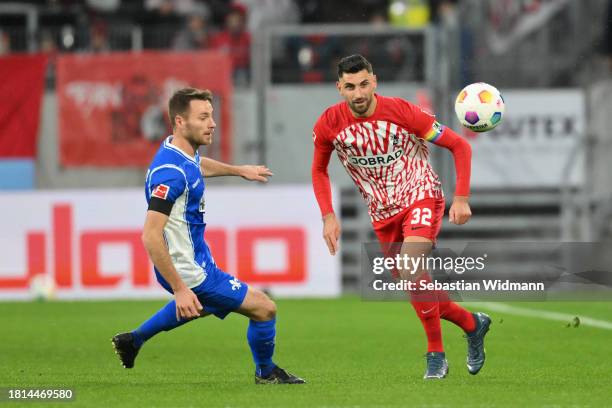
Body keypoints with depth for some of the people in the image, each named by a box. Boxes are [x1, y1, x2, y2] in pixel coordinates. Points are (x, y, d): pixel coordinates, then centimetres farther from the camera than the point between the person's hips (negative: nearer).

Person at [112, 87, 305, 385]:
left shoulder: (184, 151, -1)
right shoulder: (171, 173, -31)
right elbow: (151, 237, -34)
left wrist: (239, 170, 38)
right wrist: (179, 289, -33)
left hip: (196, 257, 10)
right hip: (189, 270, -10)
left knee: (199, 306, 39)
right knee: (263, 308, -3)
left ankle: (133, 340, 47)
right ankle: (266, 372, 23)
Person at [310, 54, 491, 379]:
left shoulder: (402, 112, -20)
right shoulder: (328, 125, -11)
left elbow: (459, 146, -10)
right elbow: (319, 170, 9)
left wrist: (461, 198, -17)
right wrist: (328, 216, -4)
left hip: (420, 197, -5)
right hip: (382, 213, 5)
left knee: (410, 271, -28)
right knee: (416, 288, 6)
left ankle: (436, 353, -16)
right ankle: (472, 324, 32)